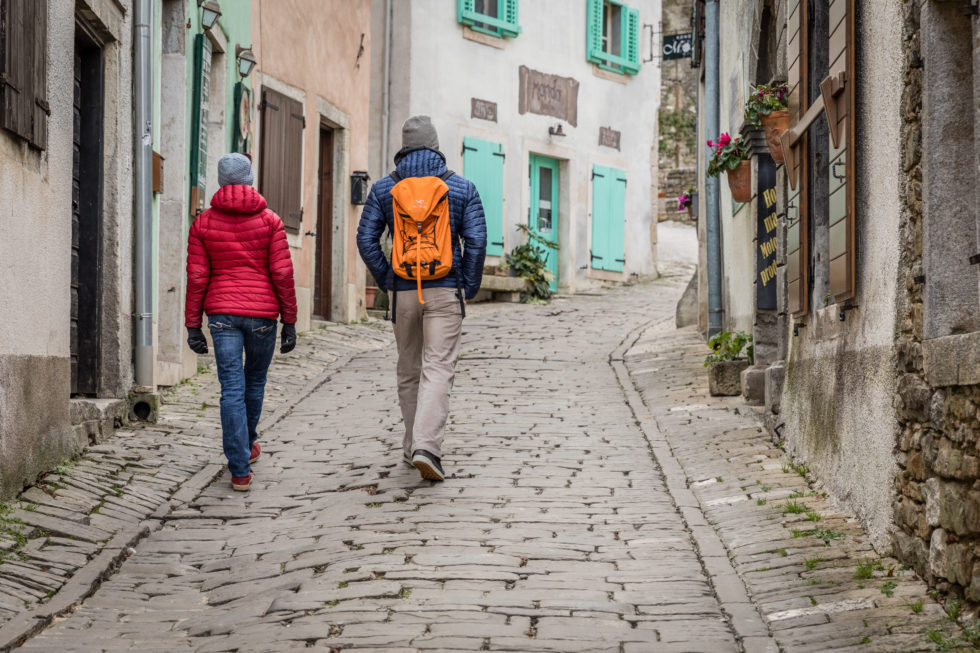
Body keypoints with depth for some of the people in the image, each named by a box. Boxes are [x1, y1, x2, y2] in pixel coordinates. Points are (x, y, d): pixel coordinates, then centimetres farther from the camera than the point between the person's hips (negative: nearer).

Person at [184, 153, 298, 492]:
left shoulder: (202, 223, 2)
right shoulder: (270, 221, -1)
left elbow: (197, 277, 0)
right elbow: (282, 274, -4)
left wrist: (192, 326, 4)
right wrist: (290, 322, 2)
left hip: (221, 313, 0)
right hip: (262, 312, 0)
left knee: (232, 389, -1)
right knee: (255, 380, 22)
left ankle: (240, 470, -6)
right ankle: (247, 443, 42)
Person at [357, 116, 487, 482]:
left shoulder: (383, 189, 4)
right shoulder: (461, 188, 0)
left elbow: (366, 239, 0)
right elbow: (476, 241, -5)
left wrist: (386, 281, 9)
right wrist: (469, 286, 4)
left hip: (403, 291, 2)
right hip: (445, 290, -2)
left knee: (408, 370, 15)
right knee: (438, 369, -6)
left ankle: (413, 446, 23)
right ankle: (427, 447, -20)